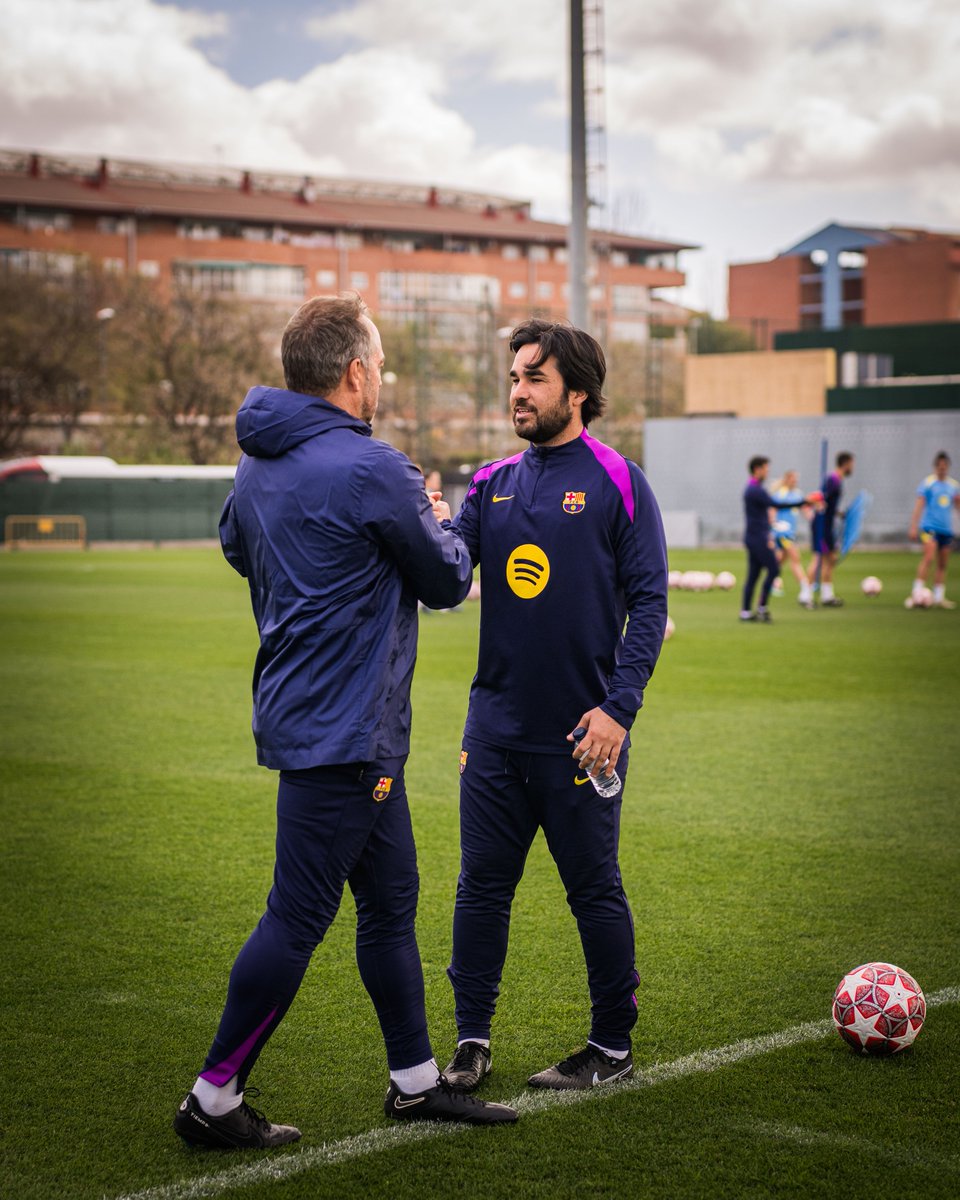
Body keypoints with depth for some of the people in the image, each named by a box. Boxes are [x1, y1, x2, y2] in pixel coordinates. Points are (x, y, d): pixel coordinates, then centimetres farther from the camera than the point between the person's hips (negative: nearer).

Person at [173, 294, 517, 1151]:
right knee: (299, 918, -2)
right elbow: (449, 580, -8)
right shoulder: (371, 469, -18)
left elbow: (236, 547, 28)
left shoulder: (257, 468, 9)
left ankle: (416, 1080, 25)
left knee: (391, 898, 16)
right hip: (340, 731, -10)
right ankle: (215, 1099, 6)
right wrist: (434, 519, 14)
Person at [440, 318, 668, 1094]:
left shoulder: (617, 483, -4)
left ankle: (613, 1046, 19)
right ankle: (472, 1042, 19)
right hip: (496, 727, 5)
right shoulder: (494, 484, 10)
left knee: (595, 890, 5)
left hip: (580, 734, -4)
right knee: (482, 885, 8)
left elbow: (649, 603, -7)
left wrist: (618, 707, -16)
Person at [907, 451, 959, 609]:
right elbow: (919, 505, -5)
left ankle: (939, 598, 12)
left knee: (943, 564, 6)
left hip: (946, 529, 5)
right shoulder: (928, 483, -2)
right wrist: (914, 526, -12)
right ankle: (916, 594, -20)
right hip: (929, 526, -5)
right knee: (928, 557, -20)